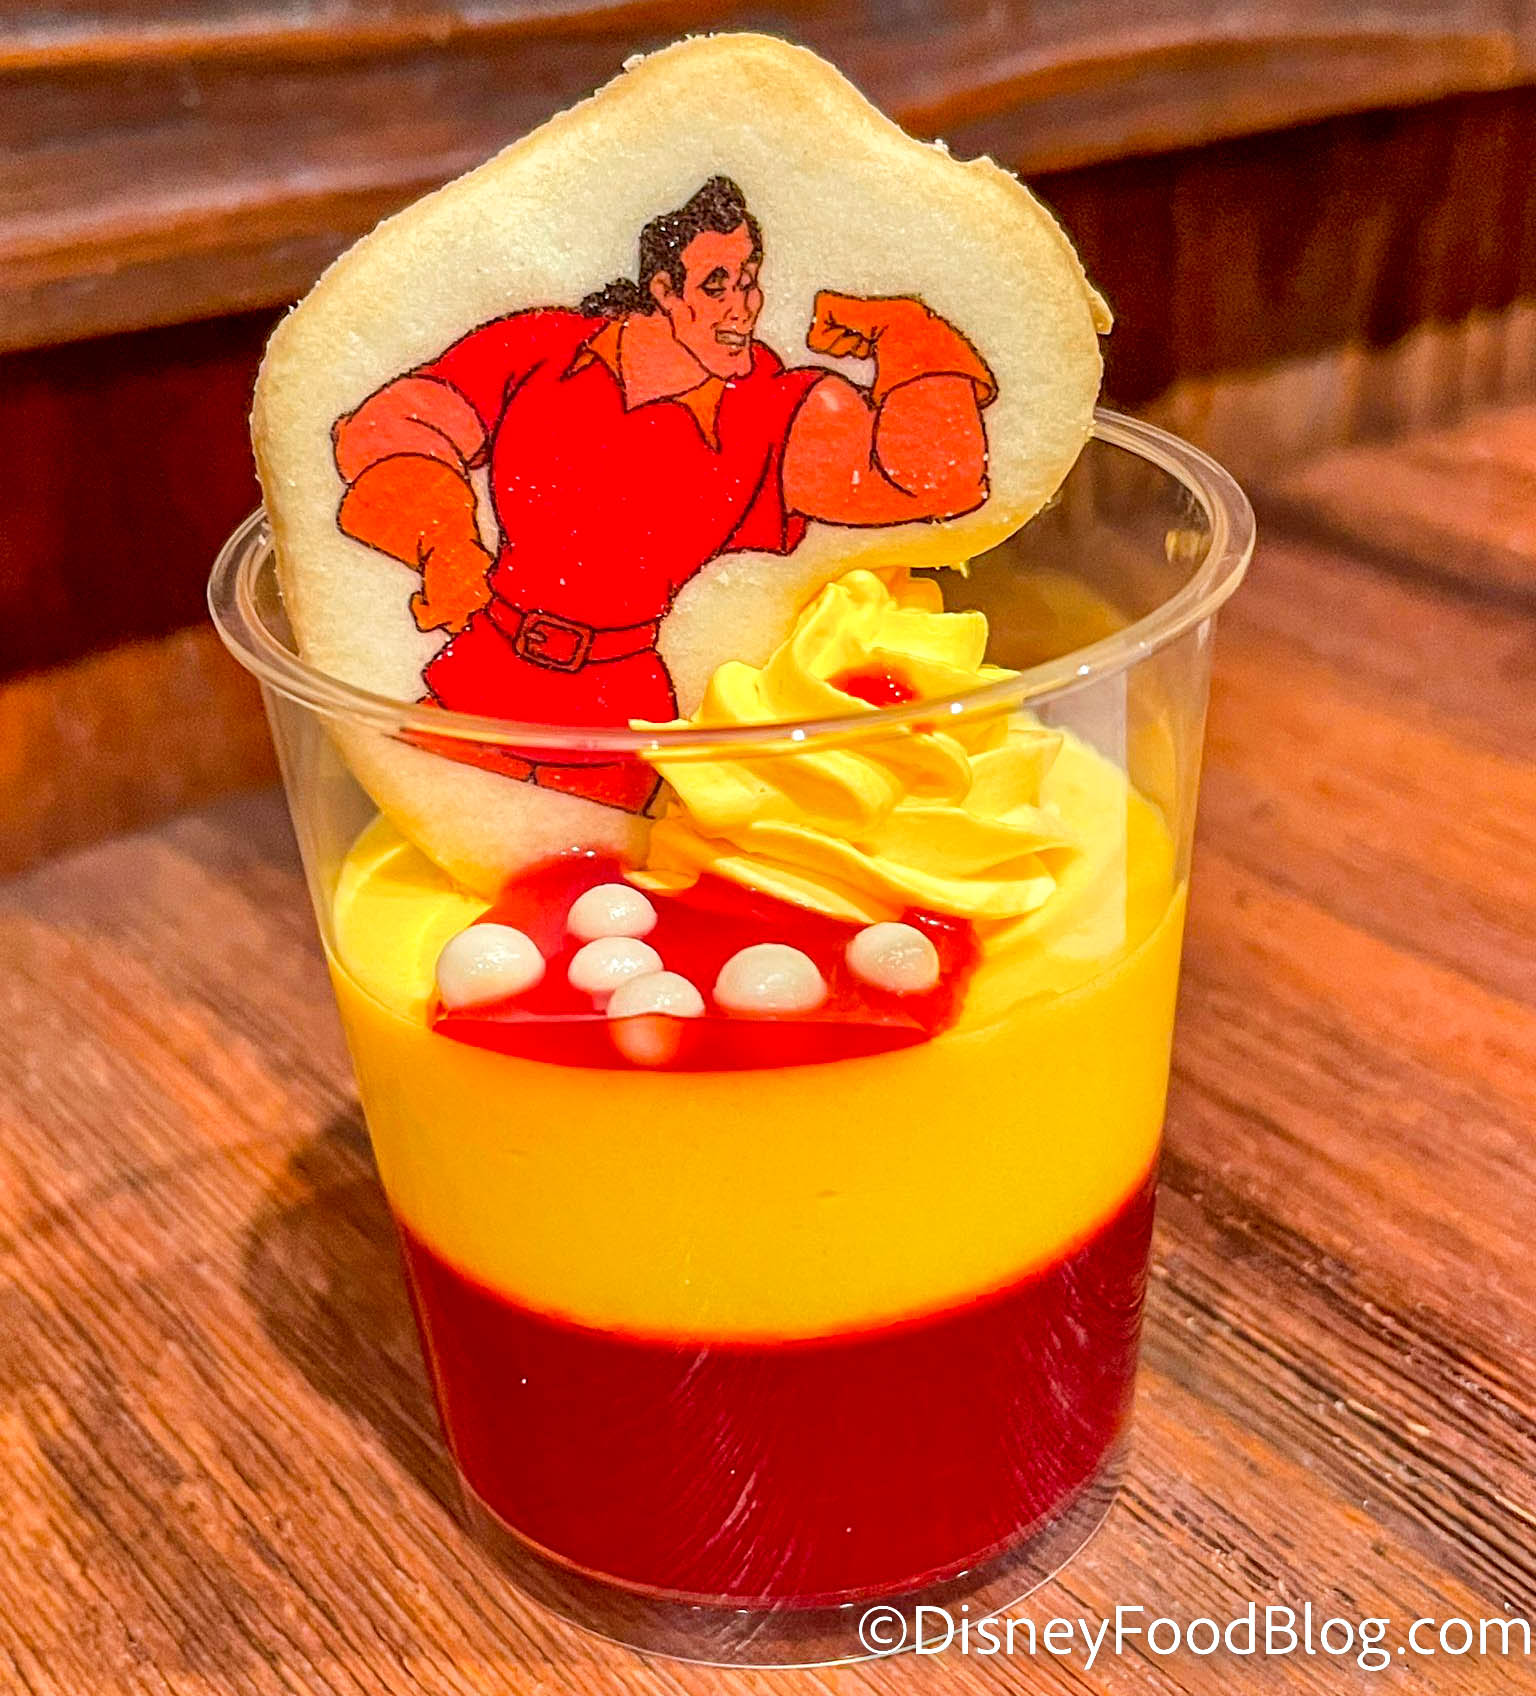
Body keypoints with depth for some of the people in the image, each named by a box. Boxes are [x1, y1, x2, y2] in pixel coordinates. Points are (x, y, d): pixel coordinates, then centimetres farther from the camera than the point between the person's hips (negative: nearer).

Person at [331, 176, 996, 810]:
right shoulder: (537, 349, -1)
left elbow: (937, 470, -15)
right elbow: (385, 431, -3)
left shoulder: (779, 412, -4)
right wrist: (441, 542, -20)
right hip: (475, 681, 1)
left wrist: (894, 332, -8)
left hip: (617, 719, -1)